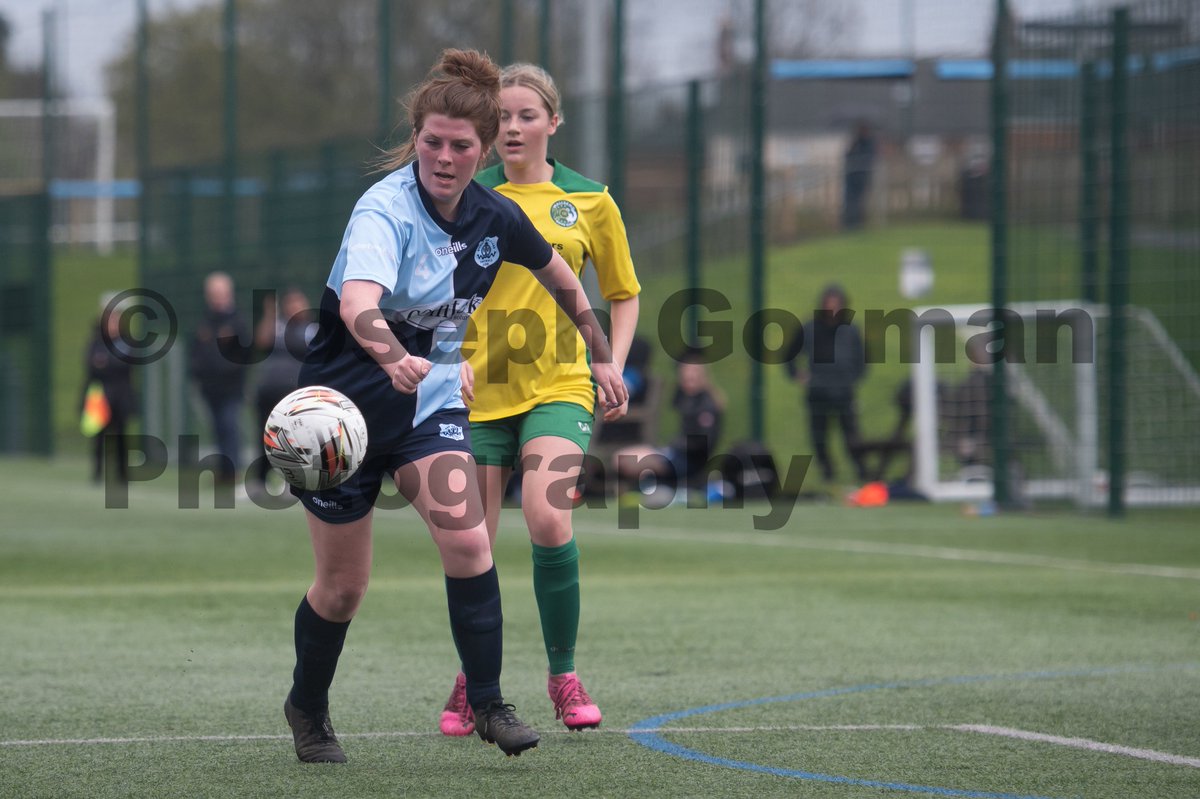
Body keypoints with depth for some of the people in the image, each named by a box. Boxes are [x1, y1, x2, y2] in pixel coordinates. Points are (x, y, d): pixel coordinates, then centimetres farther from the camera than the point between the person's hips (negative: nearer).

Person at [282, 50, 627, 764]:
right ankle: (307, 707, 33)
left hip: (432, 400, 4)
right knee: (343, 587, 7)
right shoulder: (385, 210, -25)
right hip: (346, 402, -4)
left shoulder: (496, 218, -6)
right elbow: (356, 301, -46)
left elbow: (560, 277, 16)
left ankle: (487, 701, -7)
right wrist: (394, 360, -65)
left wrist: (602, 355, 23)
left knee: (466, 540, -20)